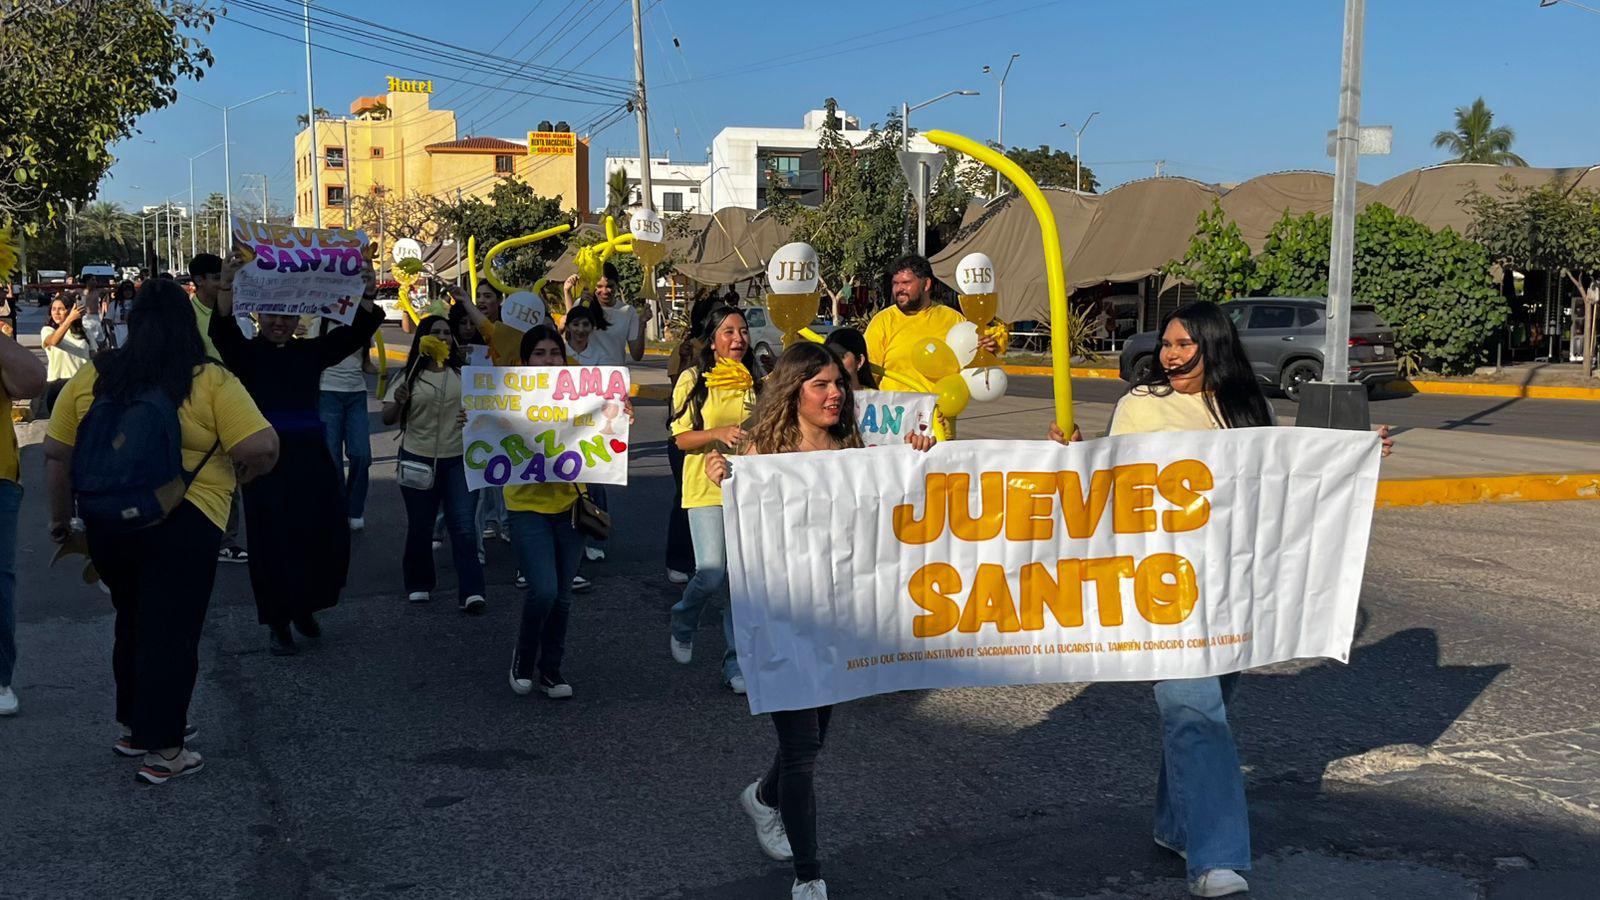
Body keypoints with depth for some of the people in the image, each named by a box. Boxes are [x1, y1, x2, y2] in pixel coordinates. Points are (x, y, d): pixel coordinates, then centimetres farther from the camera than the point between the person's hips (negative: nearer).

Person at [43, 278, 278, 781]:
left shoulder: (92, 378, 3)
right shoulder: (211, 382, -10)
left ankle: (133, 726, 35)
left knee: (133, 623, 22)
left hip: (107, 522, 5)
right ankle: (162, 751, 9)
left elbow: (56, 455, 6)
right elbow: (262, 449, -16)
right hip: (181, 524, -5)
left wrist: (60, 518, 18)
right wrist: (240, 474, 5)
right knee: (172, 632, 4)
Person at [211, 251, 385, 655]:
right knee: (273, 543, 0)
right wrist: (226, 287, -33)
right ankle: (278, 624, 13)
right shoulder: (245, 353, 2)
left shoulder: (311, 352, 10)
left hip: (312, 458, 3)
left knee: (328, 538, 4)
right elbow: (222, 331, -18)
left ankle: (305, 607, 28)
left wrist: (367, 294, -14)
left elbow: (356, 332, 1)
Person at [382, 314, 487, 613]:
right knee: (420, 526, 7)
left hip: (457, 459, 1)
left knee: (464, 527, -9)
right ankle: (418, 585, 26)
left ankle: (471, 592, -10)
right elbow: (388, 419, -3)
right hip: (418, 459, -1)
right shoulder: (409, 377, 1)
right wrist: (398, 403, -24)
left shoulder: (462, 374, 6)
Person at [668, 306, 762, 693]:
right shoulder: (692, 380, 0)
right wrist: (719, 433, -20)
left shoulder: (756, 382, 10)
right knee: (712, 573, -12)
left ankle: (737, 662, 12)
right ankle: (683, 624, 21)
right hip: (707, 487, -3)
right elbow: (682, 438, -4)